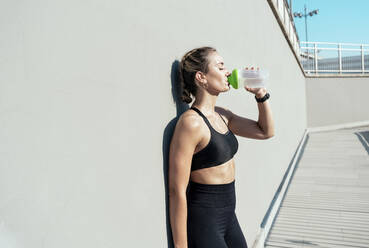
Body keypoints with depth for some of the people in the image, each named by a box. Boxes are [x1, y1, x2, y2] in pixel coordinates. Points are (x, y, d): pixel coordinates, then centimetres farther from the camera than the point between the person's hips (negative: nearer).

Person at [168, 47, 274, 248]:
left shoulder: (222, 115, 4)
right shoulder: (191, 122, -21)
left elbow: (266, 131, 15)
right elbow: (177, 190, -21)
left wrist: (261, 94, 2)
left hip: (228, 216, 8)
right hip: (203, 222, -8)